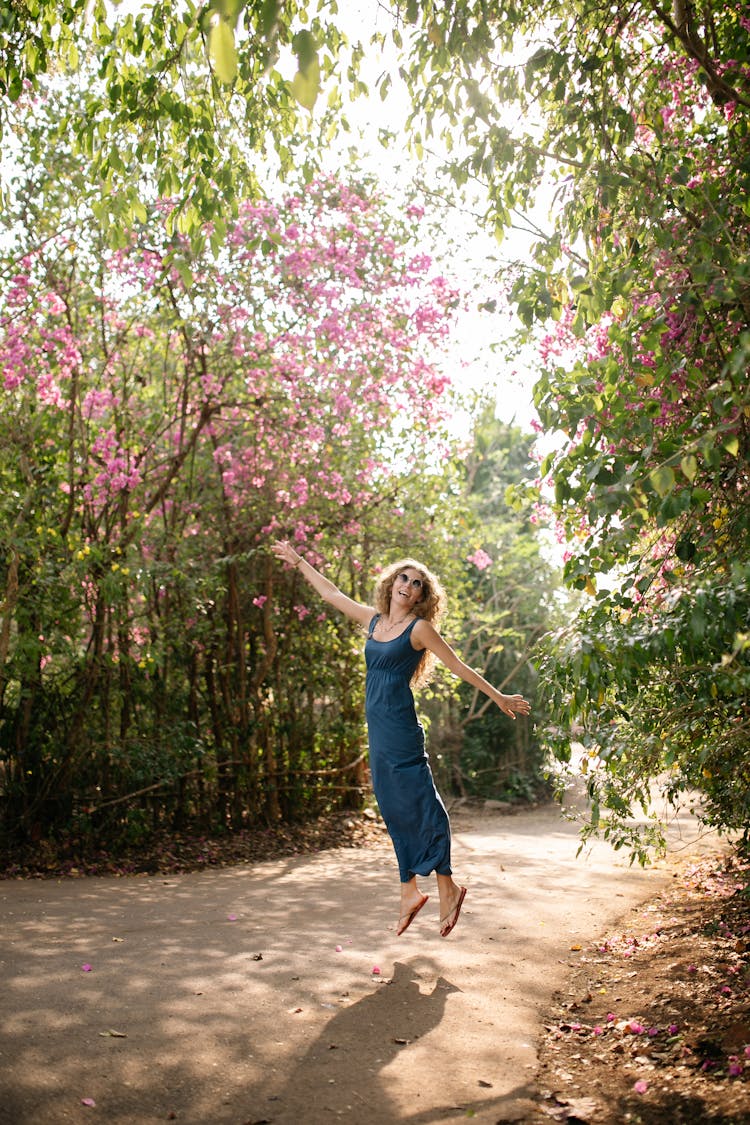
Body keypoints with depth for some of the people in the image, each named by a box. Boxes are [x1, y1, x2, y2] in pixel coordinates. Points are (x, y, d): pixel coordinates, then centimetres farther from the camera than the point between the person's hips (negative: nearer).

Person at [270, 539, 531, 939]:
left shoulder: (420, 628, -5)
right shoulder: (374, 619, 13)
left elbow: (458, 666, -2)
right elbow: (332, 594, 23)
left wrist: (499, 698, 0)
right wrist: (299, 562, 30)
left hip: (400, 727, -7)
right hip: (378, 728, 7)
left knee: (418, 805, -3)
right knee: (394, 810, 11)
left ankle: (447, 887, 8)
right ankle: (410, 891, 19)